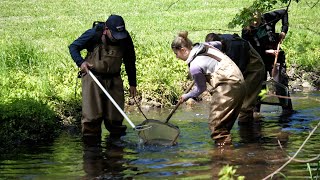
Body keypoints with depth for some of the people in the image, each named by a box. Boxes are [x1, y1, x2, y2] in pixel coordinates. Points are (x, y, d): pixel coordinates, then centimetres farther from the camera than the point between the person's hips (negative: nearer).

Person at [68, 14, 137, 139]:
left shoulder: (125, 39, -7)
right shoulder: (93, 34, -17)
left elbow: (130, 62, 7)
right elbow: (73, 47, -4)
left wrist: (132, 83, 8)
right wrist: (80, 62, -21)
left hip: (114, 79, 3)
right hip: (93, 77, -3)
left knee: (115, 116, 4)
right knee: (91, 114, -5)